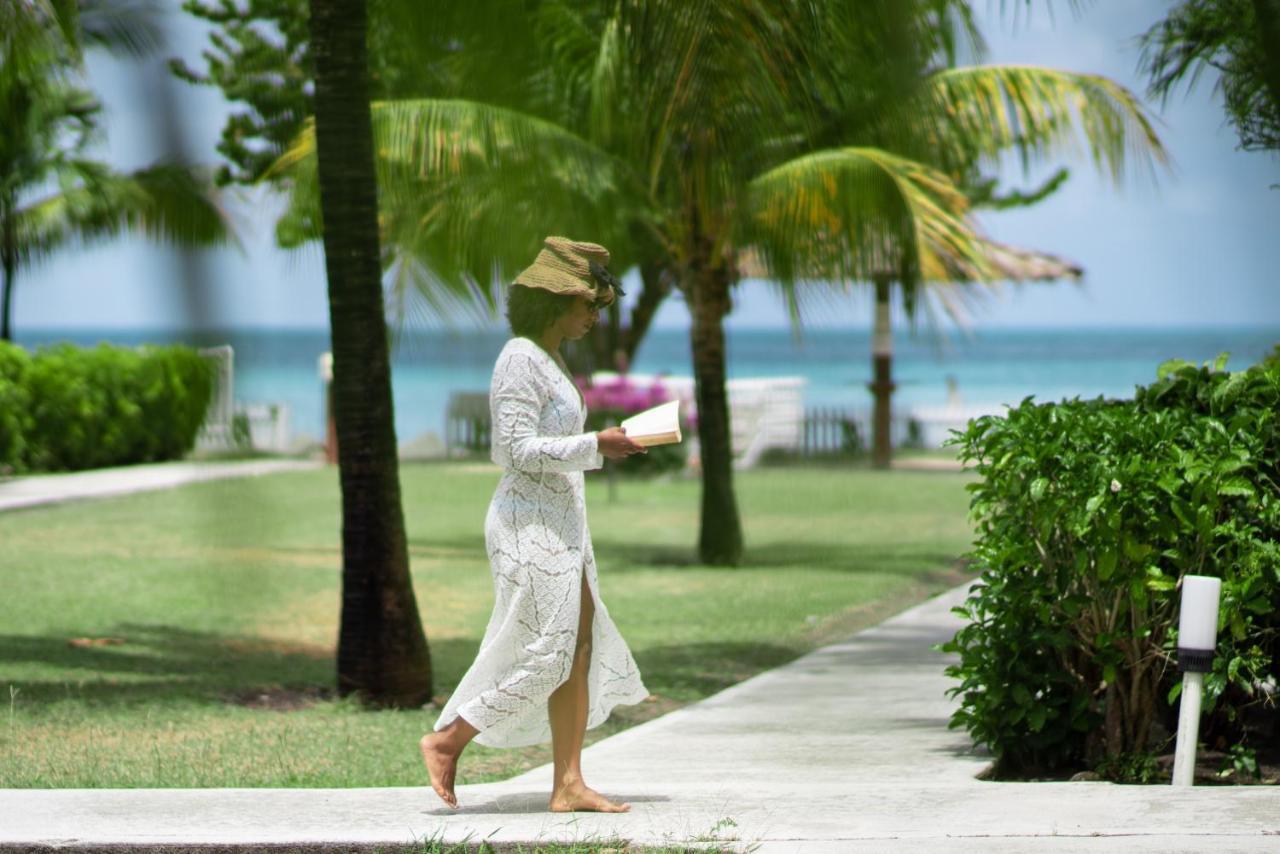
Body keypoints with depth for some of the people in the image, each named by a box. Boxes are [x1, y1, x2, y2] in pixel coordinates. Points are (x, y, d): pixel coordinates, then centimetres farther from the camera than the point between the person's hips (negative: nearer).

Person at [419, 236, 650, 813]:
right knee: (544, 653, -9)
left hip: (559, 524, 10)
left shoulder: (547, 358, 16)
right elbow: (518, 450, -21)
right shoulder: (521, 361, -15)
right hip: (530, 523, -10)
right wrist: (596, 447, -20)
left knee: (582, 646, 5)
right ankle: (447, 741, 1)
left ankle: (569, 786, 4)